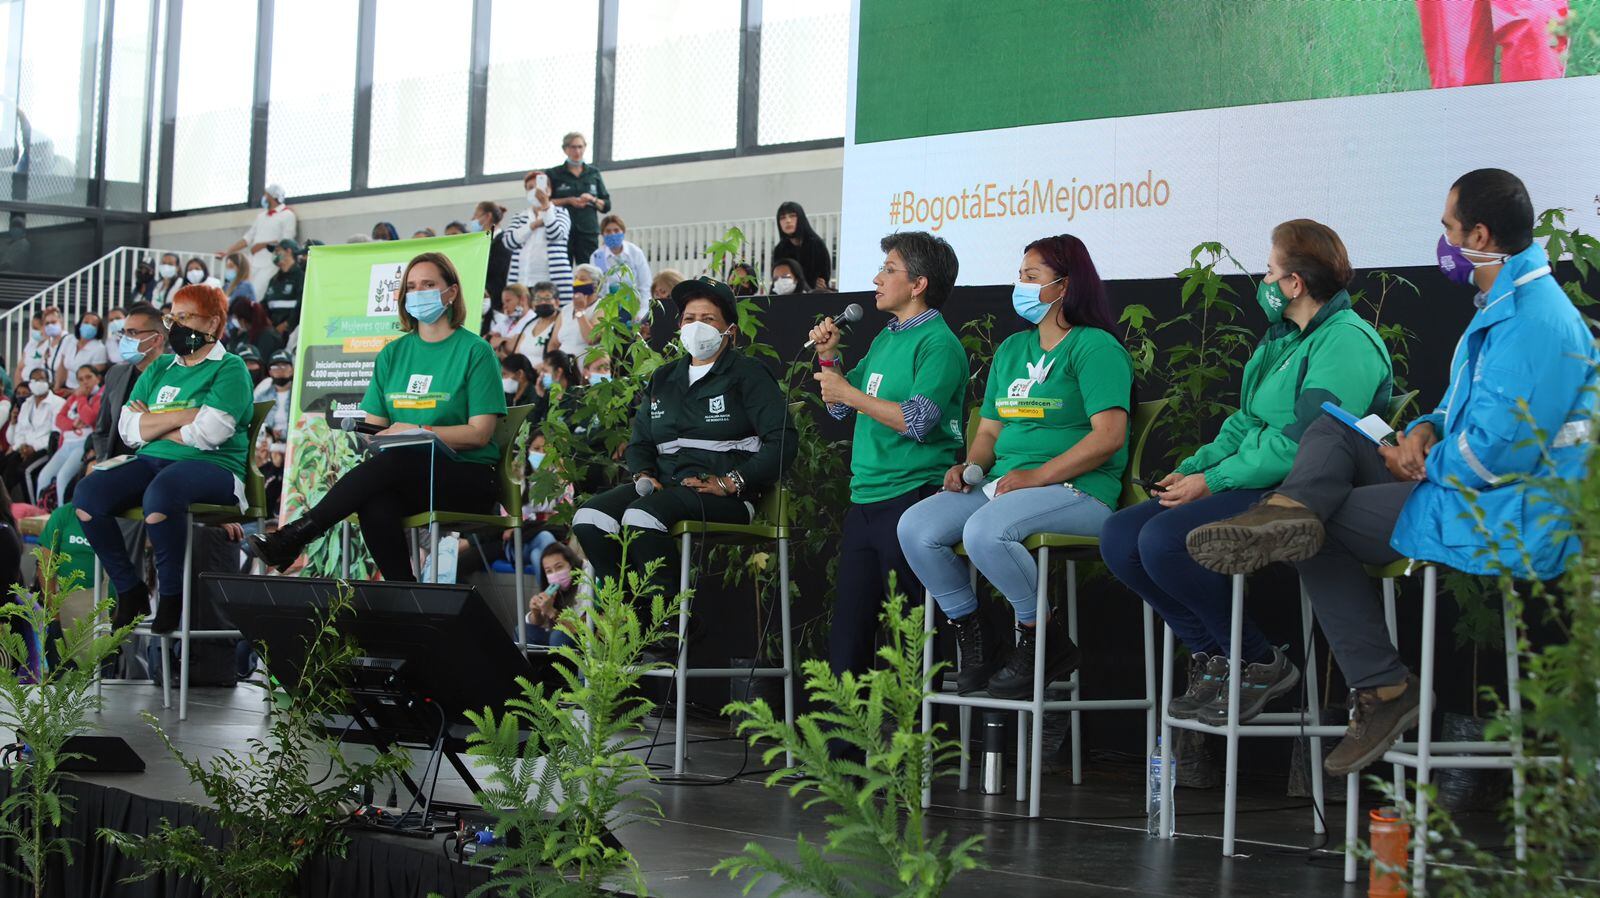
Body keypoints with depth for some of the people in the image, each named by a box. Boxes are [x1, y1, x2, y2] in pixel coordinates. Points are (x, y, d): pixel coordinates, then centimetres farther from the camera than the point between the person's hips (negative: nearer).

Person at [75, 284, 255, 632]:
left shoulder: (229, 369, 2)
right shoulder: (158, 370, 21)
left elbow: (208, 432, -13)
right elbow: (128, 430, 8)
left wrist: (153, 424, 0)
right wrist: (183, 416, -5)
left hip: (212, 466, -6)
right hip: (152, 461, 6)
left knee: (159, 495, -39)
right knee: (87, 494, -20)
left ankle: (171, 596, -20)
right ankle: (129, 590, -7)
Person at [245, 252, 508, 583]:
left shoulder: (475, 351, 1)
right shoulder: (393, 353, 17)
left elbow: (480, 433, -7)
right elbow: (373, 425, 15)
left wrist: (418, 431, -16)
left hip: (467, 476, -4)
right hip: (406, 479, 4)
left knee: (392, 461, -34)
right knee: (375, 504, -34)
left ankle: (293, 537, -31)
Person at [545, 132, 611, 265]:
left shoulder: (593, 173, 16)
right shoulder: (553, 174, 8)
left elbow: (606, 205, 14)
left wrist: (592, 200, -6)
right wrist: (568, 201, -11)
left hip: (588, 232, 2)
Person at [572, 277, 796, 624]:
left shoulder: (747, 374, 4)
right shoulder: (663, 379, 23)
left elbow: (783, 440, -7)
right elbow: (639, 442, 28)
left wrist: (729, 483, -15)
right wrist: (643, 475, 4)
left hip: (725, 495, -6)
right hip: (666, 485, 6)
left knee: (641, 516, -35)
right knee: (589, 518, -20)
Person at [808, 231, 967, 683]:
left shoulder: (938, 343, -9)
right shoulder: (885, 338, 17)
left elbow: (917, 421, -21)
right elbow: (840, 409, 24)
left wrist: (848, 392, -14)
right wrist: (829, 358, 8)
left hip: (912, 496, -8)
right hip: (864, 499, 9)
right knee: (846, 632, 9)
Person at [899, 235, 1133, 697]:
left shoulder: (1095, 347, -4)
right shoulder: (1012, 348, 22)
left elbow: (1108, 437, -15)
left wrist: (1037, 476, -19)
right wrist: (970, 467, 1)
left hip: (1077, 490, -8)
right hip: (1002, 483, 8)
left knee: (984, 531, -35)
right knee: (915, 527, -15)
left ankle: (1045, 641, -13)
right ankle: (974, 637, 1)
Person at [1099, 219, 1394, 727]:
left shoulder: (1345, 343, -12)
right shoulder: (1283, 338, 21)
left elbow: (1302, 447, -21)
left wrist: (1212, 482, -16)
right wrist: (1192, 469, 6)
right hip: (1254, 485, 10)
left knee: (1164, 539, -28)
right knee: (1120, 535, -6)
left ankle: (1261, 664, -12)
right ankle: (1211, 657, -2)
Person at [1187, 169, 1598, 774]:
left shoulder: (1533, 322, -22)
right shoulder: (1502, 304, 15)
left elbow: (1500, 450, -28)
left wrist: (1424, 465, -9)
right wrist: (1427, 431, 2)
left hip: (1509, 522, -11)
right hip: (1466, 490, 11)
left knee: (1321, 529, -8)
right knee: (1331, 429, 6)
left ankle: (1382, 688, -6)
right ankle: (1290, 512, -23)